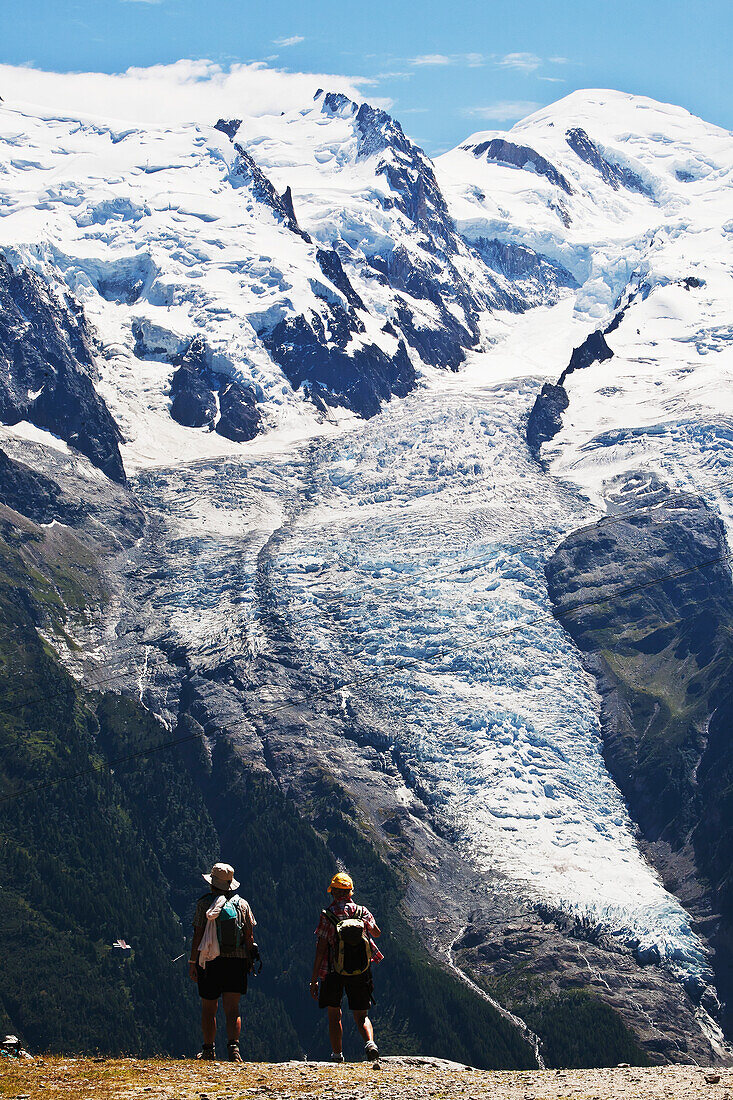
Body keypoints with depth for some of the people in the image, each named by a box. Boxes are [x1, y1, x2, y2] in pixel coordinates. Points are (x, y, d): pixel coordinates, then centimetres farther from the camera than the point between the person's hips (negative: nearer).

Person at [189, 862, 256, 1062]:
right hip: (237, 961, 2)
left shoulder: (204, 904, -4)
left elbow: (198, 935, -6)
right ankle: (233, 1046, -17)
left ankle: (208, 1050, 19)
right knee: (232, 1008, 1)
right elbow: (249, 936, 4)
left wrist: (192, 962, -1)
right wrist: (249, 960, 12)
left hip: (210, 961, -2)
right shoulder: (242, 904, 4)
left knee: (208, 1008, 11)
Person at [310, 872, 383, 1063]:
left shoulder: (327, 916, -9)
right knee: (361, 1016, 9)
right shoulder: (362, 912, 0)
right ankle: (370, 1042, -19)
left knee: (334, 1015, 14)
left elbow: (320, 950, -11)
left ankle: (337, 1055, 14)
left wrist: (314, 979, -7)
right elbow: (377, 934, 19)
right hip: (361, 973, 2)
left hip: (334, 973, -2)